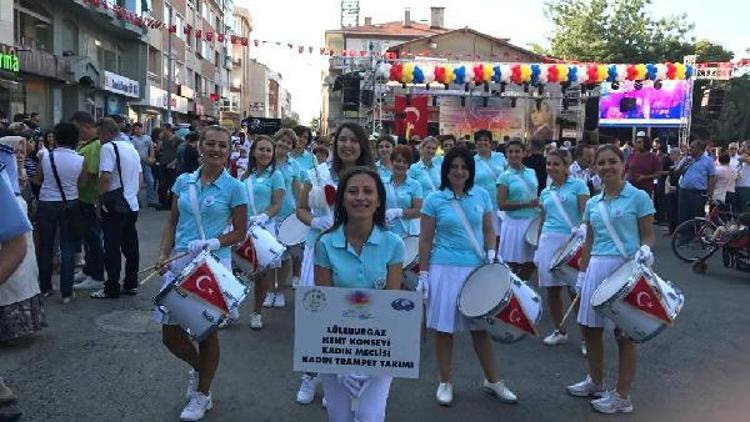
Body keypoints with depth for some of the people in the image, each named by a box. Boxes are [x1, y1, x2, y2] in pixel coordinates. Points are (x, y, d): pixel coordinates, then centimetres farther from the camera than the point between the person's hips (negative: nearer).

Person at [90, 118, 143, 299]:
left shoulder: (108, 148, -11)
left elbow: (105, 177, -21)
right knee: (131, 247, 12)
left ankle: (112, 289, 3)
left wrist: (101, 199, -11)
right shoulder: (131, 148, 15)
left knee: (112, 249, -2)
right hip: (132, 205, 8)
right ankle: (131, 284, 20)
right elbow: (140, 177, 19)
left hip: (114, 207, -8)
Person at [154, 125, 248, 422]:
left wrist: (213, 244, -18)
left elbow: (240, 232, -3)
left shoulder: (233, 188, -5)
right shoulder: (184, 181, 6)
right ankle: (197, 367, 40)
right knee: (170, 334, 7)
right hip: (180, 262, 4)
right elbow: (172, 222, 11)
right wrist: (164, 255, -2)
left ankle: (202, 395, 28)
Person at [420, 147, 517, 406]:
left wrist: (491, 252, -8)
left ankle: (492, 380, 28)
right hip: (445, 270, -2)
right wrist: (423, 274, -5)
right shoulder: (434, 200, -4)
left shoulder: (481, 195, 5)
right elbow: (425, 240, -2)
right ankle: (445, 382, 23)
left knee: (481, 326, 11)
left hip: (477, 269, 2)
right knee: (444, 327, 6)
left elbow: (489, 230, 10)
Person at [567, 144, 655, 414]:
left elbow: (648, 234, -2)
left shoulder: (638, 197, -5)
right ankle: (595, 382, 34)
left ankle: (622, 396, 18)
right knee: (590, 329, 13)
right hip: (596, 268, 6)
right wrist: (582, 275, 14)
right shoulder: (592, 203, 10)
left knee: (624, 334, 4)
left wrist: (645, 250, -23)